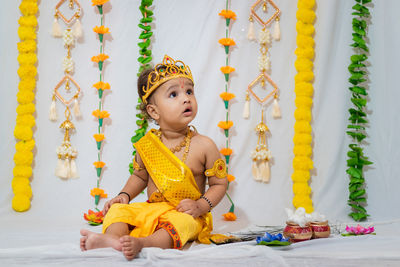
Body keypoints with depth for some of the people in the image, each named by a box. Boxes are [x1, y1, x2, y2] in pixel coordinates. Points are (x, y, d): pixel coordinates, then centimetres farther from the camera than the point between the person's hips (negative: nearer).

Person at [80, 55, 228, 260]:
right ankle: (114, 238, -44)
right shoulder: (146, 145, 2)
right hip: (151, 209, 4)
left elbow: (219, 183, -1)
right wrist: (124, 195, 3)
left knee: (183, 222, -35)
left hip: (184, 214, -4)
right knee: (118, 210, -14)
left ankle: (142, 243, -56)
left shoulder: (204, 146, -7)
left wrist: (200, 206, -16)